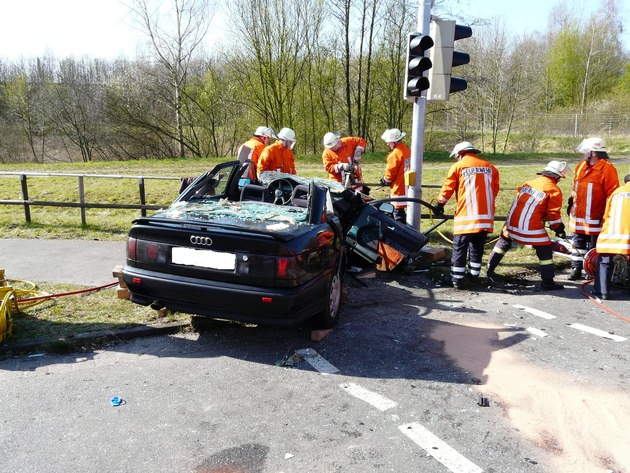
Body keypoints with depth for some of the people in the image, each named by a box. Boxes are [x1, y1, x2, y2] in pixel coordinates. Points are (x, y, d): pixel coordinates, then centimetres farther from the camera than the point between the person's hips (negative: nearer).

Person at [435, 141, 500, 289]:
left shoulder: (458, 166, 0)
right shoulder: (490, 167, 11)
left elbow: (447, 189, 2)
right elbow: (495, 189, 17)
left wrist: (440, 204, 18)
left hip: (466, 216, -4)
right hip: (486, 216, 5)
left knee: (459, 248, 3)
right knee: (477, 248, 16)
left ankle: (458, 279, 3)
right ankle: (473, 276, 23)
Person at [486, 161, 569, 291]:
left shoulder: (529, 183, 17)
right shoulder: (554, 190, -2)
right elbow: (554, 215, -2)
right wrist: (559, 230, 11)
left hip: (511, 221, 6)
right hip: (530, 227, -6)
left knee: (504, 241, 26)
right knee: (545, 250, 6)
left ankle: (489, 269, 28)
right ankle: (548, 282, 8)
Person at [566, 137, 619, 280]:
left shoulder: (607, 168, -12)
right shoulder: (581, 165, 10)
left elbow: (612, 193, -13)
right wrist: (571, 203, 23)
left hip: (595, 219, -7)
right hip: (578, 216, 7)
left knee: (594, 246, 2)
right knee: (578, 242, 14)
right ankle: (576, 269, 24)